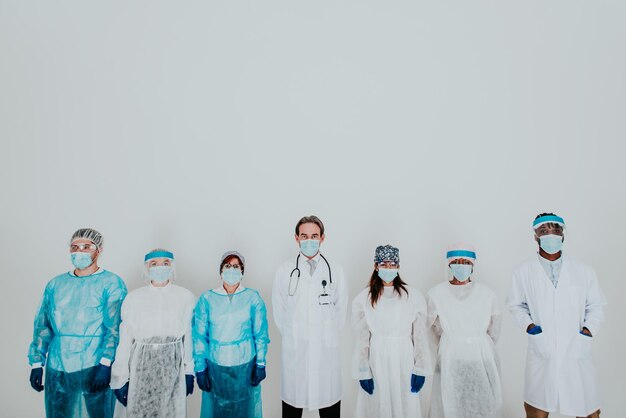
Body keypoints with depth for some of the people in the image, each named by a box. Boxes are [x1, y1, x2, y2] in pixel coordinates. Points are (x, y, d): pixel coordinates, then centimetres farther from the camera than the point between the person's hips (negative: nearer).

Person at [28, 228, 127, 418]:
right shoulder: (55, 284, 11)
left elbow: (115, 328, -12)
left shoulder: (111, 283, -5)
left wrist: (105, 364, -19)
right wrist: (36, 363, 6)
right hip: (56, 369, 4)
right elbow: (42, 326, 12)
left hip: (94, 368, -4)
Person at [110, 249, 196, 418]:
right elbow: (124, 339, -2)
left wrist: (189, 371, 5)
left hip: (173, 366, 0)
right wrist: (120, 378, -2)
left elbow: (189, 336, 2)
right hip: (142, 366, 0)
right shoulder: (133, 298, -4)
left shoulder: (186, 297, -4)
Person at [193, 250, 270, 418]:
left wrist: (261, 364, 0)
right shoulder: (207, 299, -4)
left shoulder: (253, 298, -4)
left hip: (245, 364, 0)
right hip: (216, 365, 0)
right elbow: (199, 336, -1)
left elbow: (261, 334, 0)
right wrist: (200, 368, -1)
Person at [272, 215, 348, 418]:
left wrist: (327, 336, 7)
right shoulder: (285, 270, -2)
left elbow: (341, 309, 6)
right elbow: (279, 312, 4)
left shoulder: (335, 270, -1)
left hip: (326, 350, 0)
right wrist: (293, 336, 5)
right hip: (294, 350, 0)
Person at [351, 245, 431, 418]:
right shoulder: (363, 298, -4)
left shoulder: (413, 296, -4)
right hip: (377, 362, 0)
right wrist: (363, 372, -3)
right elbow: (362, 339, -1)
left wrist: (420, 369, -2)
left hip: (404, 361, 0)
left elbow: (420, 336, -1)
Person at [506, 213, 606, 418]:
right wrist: (527, 324, -8)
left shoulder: (584, 271, 1)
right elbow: (515, 305, 8)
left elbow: (595, 306, 9)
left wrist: (590, 328, -7)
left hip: (576, 353, 1)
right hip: (541, 354, -1)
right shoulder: (524, 272, -1)